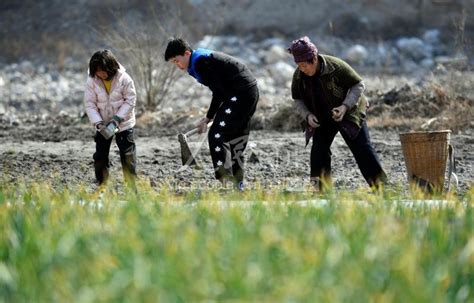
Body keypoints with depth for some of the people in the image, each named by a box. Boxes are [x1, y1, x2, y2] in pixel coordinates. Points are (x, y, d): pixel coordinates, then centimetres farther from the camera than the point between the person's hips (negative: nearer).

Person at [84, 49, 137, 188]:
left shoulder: (124, 79, -18)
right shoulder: (92, 81, -12)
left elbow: (130, 101, -13)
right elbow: (90, 104, -10)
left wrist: (117, 118, -23)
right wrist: (98, 123, -23)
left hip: (123, 123, -2)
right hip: (102, 125, 2)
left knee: (127, 155, 0)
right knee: (100, 156, 3)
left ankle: (131, 185, 8)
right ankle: (102, 186, 12)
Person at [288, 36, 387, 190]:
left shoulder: (336, 66, -26)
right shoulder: (298, 76, -12)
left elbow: (359, 85, -16)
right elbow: (297, 99, 4)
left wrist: (345, 106, -28)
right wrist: (307, 115, -15)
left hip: (348, 114, -4)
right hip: (322, 119, 4)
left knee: (362, 148, -8)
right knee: (318, 149, -9)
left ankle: (379, 185, -5)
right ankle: (320, 188, -4)